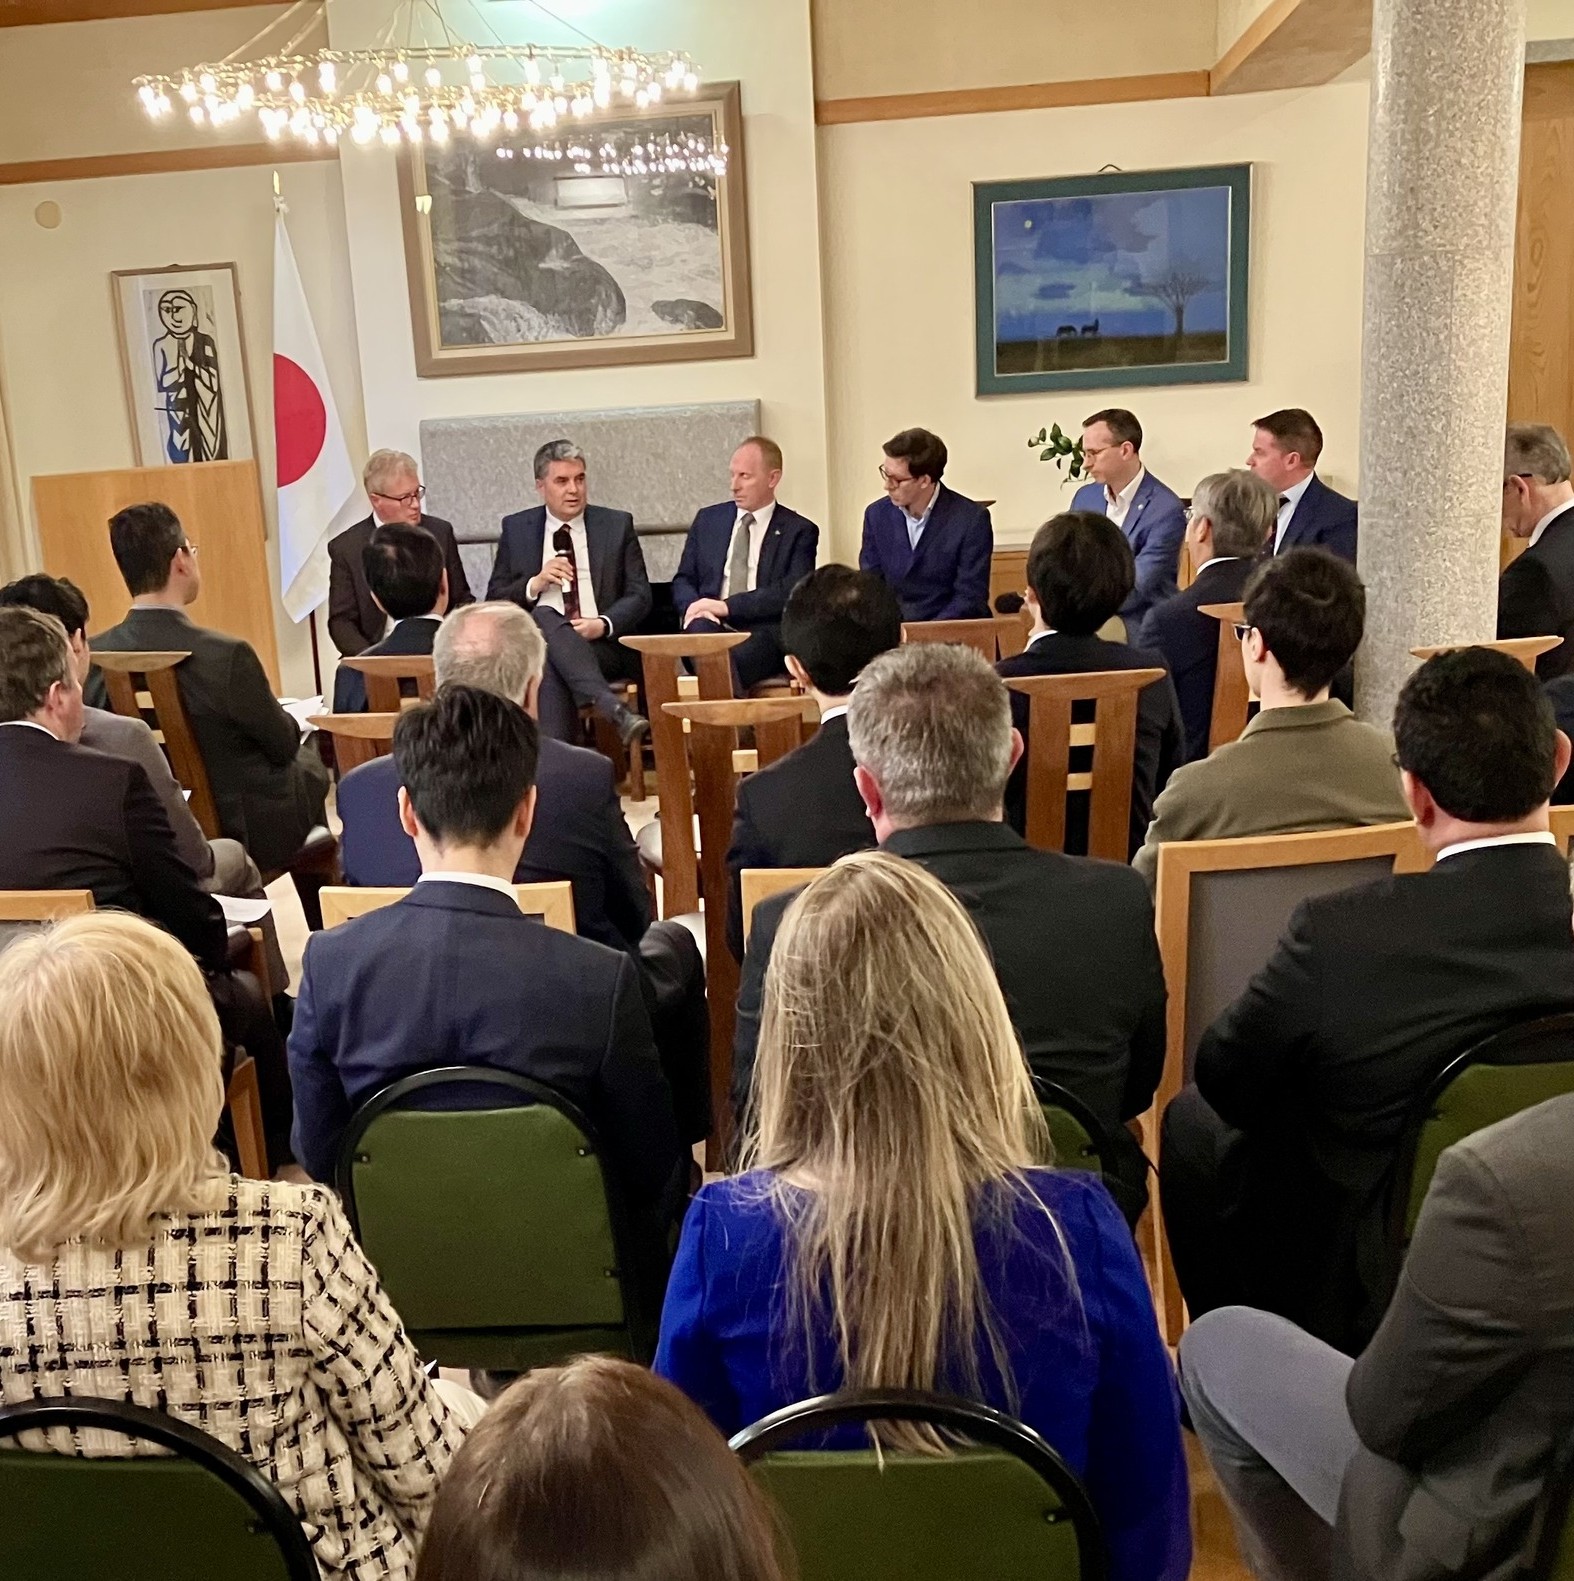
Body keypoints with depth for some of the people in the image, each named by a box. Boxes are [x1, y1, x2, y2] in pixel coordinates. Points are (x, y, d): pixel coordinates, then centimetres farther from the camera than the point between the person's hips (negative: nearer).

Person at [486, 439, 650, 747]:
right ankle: (615, 710, -50)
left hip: (605, 645, -1)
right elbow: (494, 602, 13)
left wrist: (604, 624, -12)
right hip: (536, 647, 1)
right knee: (544, 615, -37)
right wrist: (535, 584, -7)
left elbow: (640, 595, 8)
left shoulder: (617, 525, 13)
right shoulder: (515, 529, 15)